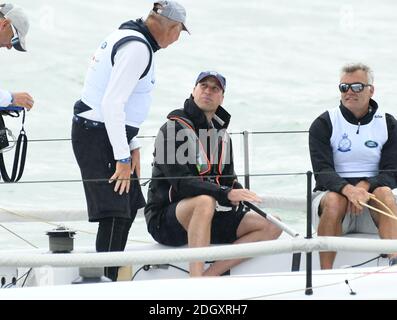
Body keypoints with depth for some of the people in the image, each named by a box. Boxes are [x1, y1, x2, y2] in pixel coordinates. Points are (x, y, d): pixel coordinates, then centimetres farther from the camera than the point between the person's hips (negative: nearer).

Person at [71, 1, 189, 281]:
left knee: (130, 205, 19)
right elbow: (111, 104, -25)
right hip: (98, 135, -11)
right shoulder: (137, 48, -19)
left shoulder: (127, 37, 14)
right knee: (115, 213, -16)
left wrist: (132, 147, 17)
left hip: (109, 132, 11)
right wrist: (123, 158, -21)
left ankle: (111, 276, 27)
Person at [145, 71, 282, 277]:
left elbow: (229, 182, 15)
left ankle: (209, 276, -21)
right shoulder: (174, 128, -8)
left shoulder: (221, 135, 18)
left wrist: (239, 194, -11)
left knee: (271, 227, -6)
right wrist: (226, 194, -30)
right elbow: (181, 182, -20)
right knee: (205, 202, -40)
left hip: (211, 219, 8)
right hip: (165, 219, -8)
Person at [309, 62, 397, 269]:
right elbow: (322, 172, -10)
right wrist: (348, 189, -32)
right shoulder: (323, 124, 1)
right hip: (334, 192, -1)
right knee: (334, 202, -36)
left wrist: (365, 186, -24)